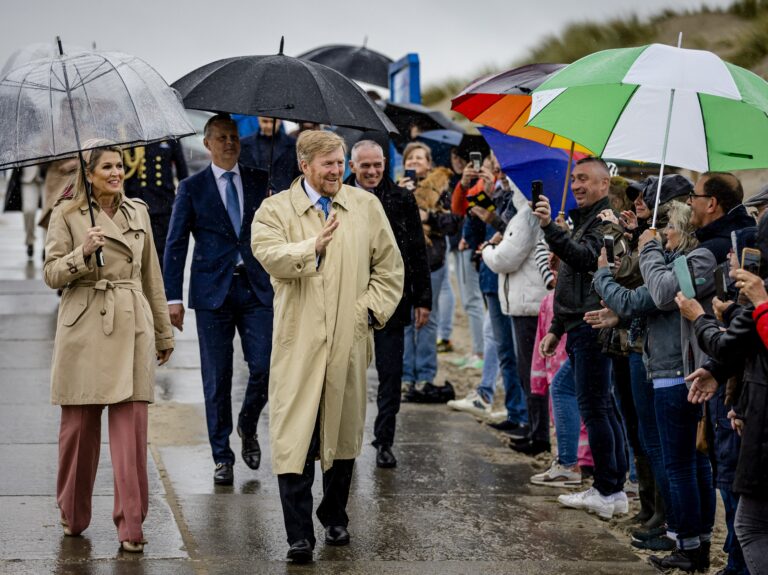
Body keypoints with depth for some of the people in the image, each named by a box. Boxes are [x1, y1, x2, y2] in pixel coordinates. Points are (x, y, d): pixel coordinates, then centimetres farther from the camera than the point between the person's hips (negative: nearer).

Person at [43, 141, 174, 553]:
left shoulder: (138, 213, 11)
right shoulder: (66, 215, 1)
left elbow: (152, 277, 15)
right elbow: (51, 275, -2)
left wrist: (164, 333, 17)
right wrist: (83, 252, -20)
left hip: (131, 327, 2)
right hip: (84, 329, -2)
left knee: (132, 426, -5)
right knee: (79, 426, 6)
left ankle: (131, 524, -1)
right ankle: (73, 516, 24)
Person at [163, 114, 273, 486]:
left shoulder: (260, 181, 9)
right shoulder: (192, 188, 4)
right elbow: (175, 244, 3)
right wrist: (173, 297, -4)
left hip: (256, 288, 1)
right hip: (213, 291, -1)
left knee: (265, 368, -7)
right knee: (217, 379, 2)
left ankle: (248, 428, 22)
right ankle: (222, 458, 12)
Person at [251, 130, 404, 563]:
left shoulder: (366, 206, 11)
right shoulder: (276, 210, 3)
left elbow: (389, 267, 15)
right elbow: (269, 256, -16)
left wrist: (372, 310, 2)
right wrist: (312, 247, -30)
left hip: (349, 342, 3)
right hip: (299, 343, -3)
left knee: (344, 433, 11)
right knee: (295, 435, -9)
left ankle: (336, 519, 28)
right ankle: (300, 535, -7)